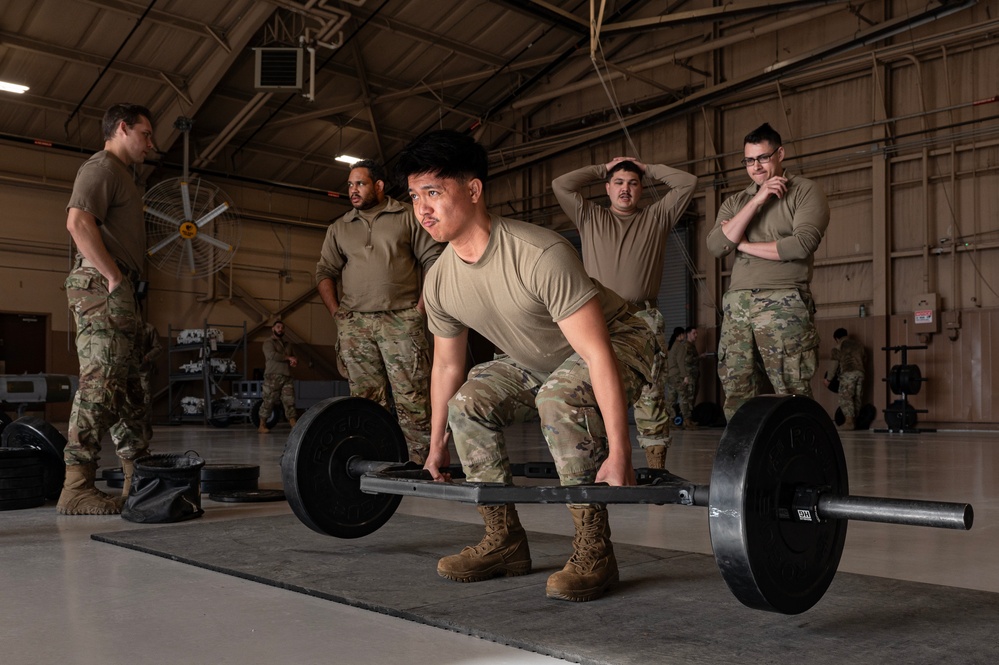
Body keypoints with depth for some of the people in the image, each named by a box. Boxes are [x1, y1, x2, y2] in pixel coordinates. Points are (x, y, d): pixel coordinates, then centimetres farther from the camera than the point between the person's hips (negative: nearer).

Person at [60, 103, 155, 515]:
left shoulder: (119, 174, 27)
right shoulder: (102, 168, -4)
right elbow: (78, 223, -20)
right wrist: (113, 276, -19)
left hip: (117, 290, 11)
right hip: (101, 287, -11)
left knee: (128, 388, 11)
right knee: (100, 384, -15)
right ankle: (76, 488, -15)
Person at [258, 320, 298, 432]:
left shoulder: (288, 344, 23)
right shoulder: (268, 343, 3)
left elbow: (294, 358, 23)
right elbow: (272, 355, -15)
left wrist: (294, 362, -2)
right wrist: (288, 358, -9)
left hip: (287, 377, 5)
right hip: (273, 376, -5)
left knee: (289, 401, -4)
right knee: (268, 401, -4)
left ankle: (294, 424, -9)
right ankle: (262, 425, 5)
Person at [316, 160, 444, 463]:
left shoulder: (408, 217, 6)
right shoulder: (339, 228, 18)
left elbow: (433, 260, 2)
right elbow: (325, 271, 16)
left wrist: (421, 305, -6)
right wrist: (335, 312, 3)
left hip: (401, 321, -4)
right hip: (355, 324, 4)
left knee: (412, 400, -9)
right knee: (367, 401, 4)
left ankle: (421, 465, -8)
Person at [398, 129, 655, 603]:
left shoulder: (540, 255, -35)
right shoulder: (439, 284, -11)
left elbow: (597, 354, -36)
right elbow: (447, 367, 4)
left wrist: (618, 454, -38)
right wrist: (437, 447, 11)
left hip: (617, 344, -7)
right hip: (536, 360, 7)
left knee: (560, 396, -35)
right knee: (468, 403, -10)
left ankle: (593, 553, -21)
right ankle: (505, 541, 1)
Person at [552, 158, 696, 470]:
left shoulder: (656, 217, 17)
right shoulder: (589, 217, 18)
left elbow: (687, 182, 13)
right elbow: (561, 184, 10)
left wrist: (648, 168, 20)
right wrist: (601, 169, 19)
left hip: (645, 319, 0)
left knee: (651, 395, -6)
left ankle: (656, 468, -4)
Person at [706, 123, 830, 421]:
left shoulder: (805, 191, 6)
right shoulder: (735, 202, 20)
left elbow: (802, 244, -10)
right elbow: (716, 246, 2)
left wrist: (743, 245, 0)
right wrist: (758, 200, -2)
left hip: (783, 303, -5)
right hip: (736, 304, 5)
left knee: (792, 394, -7)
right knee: (736, 394, 0)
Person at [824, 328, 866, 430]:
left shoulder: (838, 347, 7)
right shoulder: (859, 345, 23)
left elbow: (835, 364, 2)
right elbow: (864, 358, 21)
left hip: (848, 373, -6)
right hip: (860, 372, 6)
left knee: (845, 397, -7)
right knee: (857, 398, 9)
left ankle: (849, 422, -16)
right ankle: (854, 421, 11)